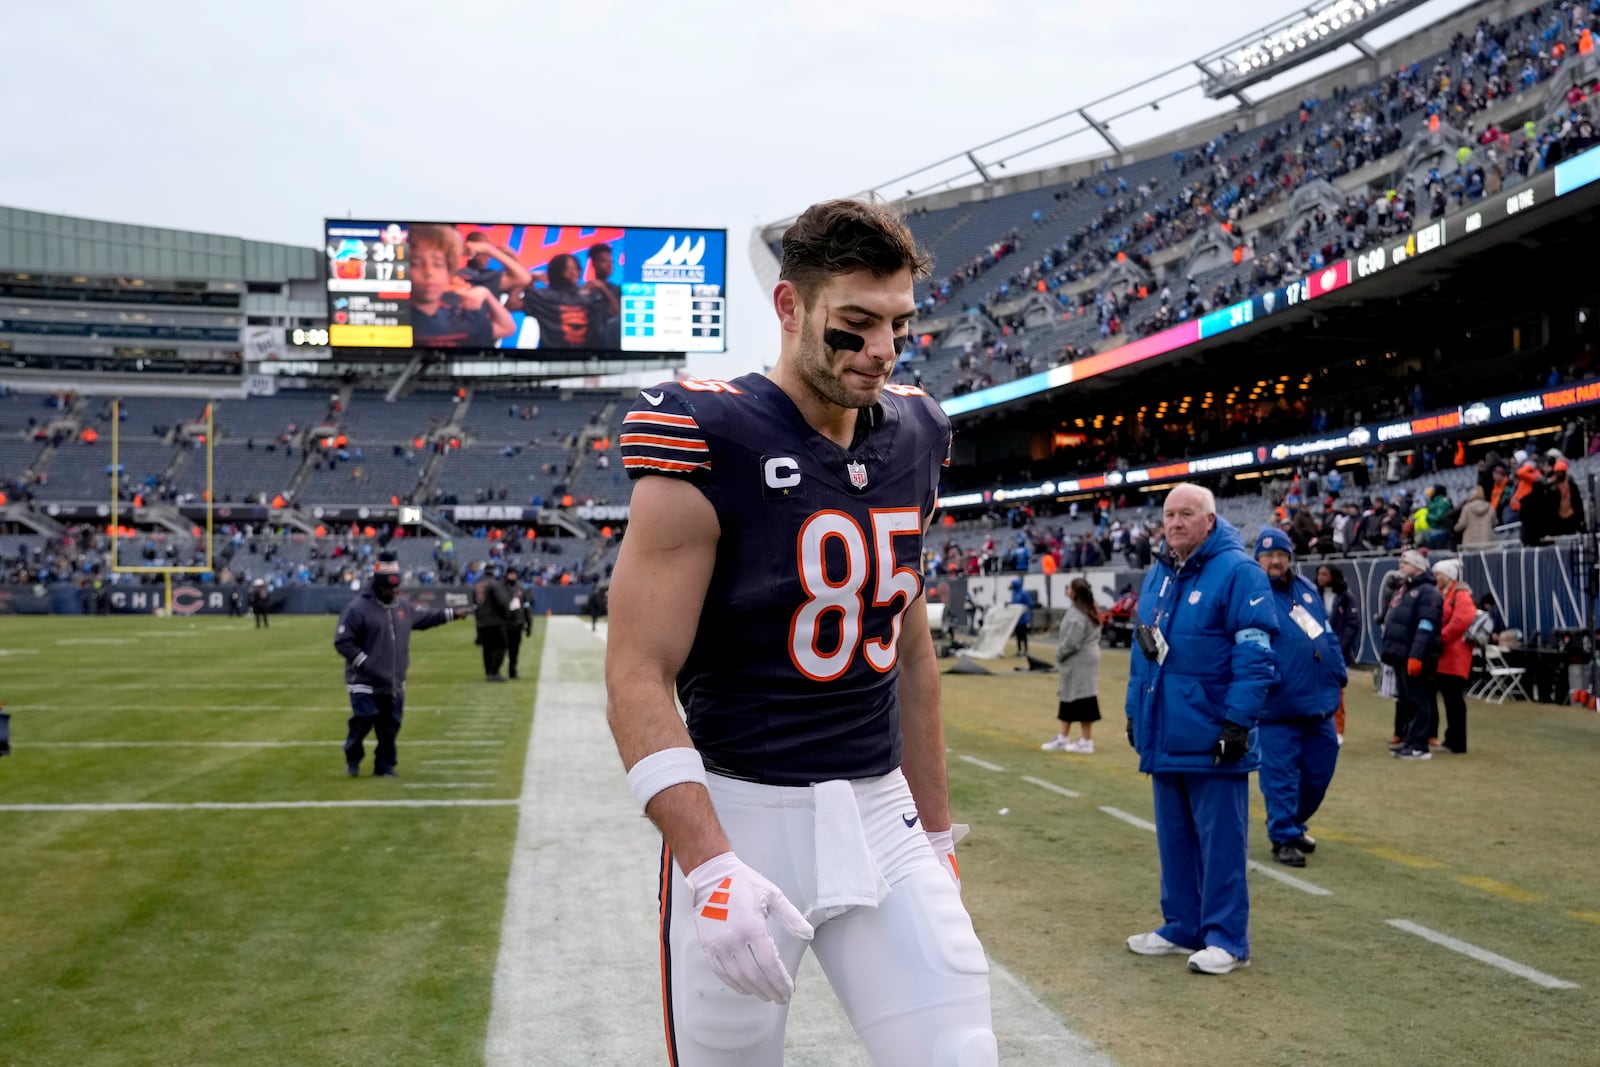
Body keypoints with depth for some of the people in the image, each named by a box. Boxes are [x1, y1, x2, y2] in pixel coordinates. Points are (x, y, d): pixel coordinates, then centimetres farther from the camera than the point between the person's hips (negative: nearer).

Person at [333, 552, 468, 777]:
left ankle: (385, 765, 21)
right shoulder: (357, 608, -13)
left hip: (394, 683, 6)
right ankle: (353, 758, 15)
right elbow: (342, 642, -14)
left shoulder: (403, 606, 9)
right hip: (364, 682, -6)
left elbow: (422, 619, 28)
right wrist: (365, 663, -21)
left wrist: (451, 614, 27)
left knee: (390, 726, 8)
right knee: (363, 720, -9)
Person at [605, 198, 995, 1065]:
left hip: (878, 809, 5)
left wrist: (935, 831, 18)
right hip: (739, 815, -5)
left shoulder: (911, 444, 6)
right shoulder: (708, 447, -13)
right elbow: (638, 684, -16)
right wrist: (709, 866, -25)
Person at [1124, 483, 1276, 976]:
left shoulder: (1237, 571, -10)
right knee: (1174, 838, 14)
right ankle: (1182, 927, 26)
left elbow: (1255, 655, -15)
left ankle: (1226, 939, 9)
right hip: (1165, 736, 8)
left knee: (1220, 841, 0)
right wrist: (1135, 711, 18)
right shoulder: (1157, 575, 13)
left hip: (1211, 738, -7)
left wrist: (1237, 721, -19)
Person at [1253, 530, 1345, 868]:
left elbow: (1327, 634, 20)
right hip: (1279, 707, -7)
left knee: (1319, 773, 15)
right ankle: (1283, 837, 9)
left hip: (1320, 702, 7)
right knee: (1280, 775, -3)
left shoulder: (1307, 589, 13)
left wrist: (1338, 673, 14)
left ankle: (1294, 823, 34)